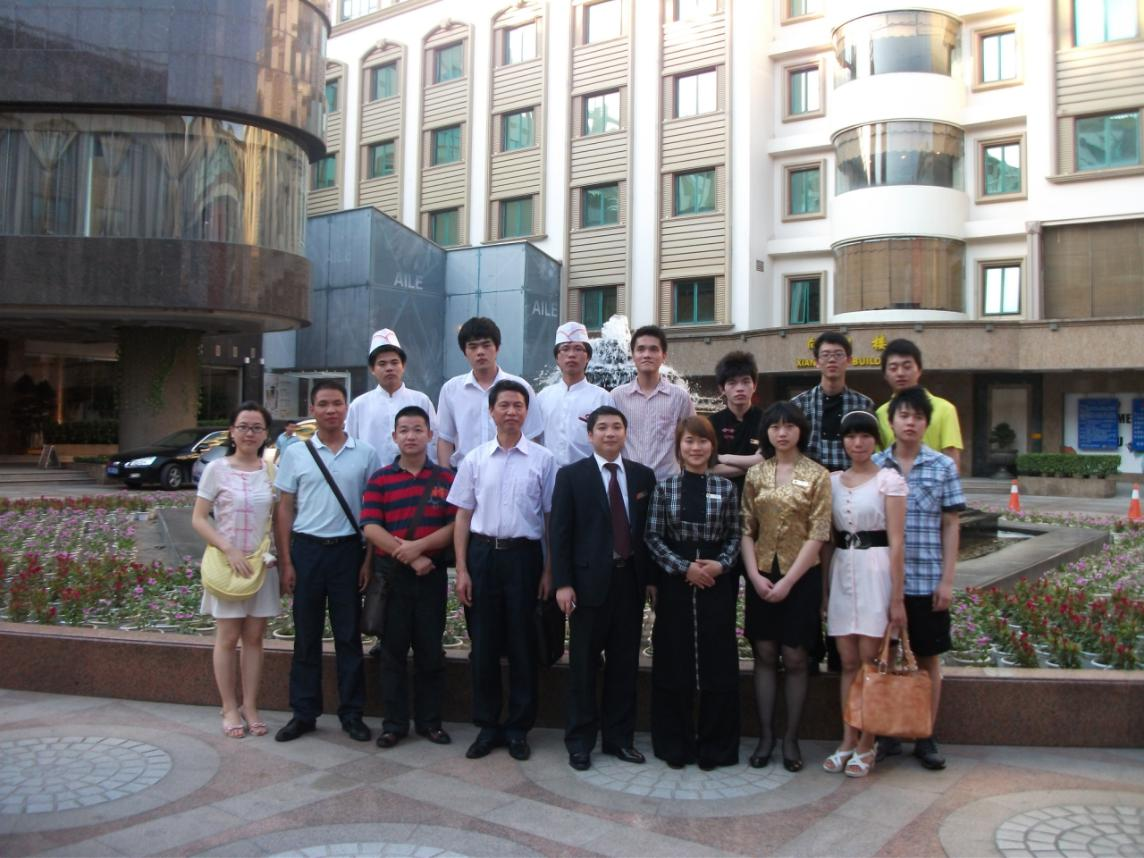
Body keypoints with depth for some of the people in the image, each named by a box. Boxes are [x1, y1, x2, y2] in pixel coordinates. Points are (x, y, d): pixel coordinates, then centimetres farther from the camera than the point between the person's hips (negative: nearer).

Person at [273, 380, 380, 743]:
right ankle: (303, 713, 18)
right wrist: (286, 561, 0)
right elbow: (284, 509, 5)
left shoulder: (365, 454, 2)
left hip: (348, 549, 0)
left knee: (349, 635, 6)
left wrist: (369, 559, -1)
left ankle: (352, 713, 16)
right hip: (307, 549, 1)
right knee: (306, 635, 8)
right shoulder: (295, 453, 4)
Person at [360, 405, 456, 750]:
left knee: (431, 651, 7)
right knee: (393, 651, 6)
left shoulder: (446, 478, 4)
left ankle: (429, 721, 19)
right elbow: (370, 528, -6)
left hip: (433, 574, 0)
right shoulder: (380, 479, 4)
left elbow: (456, 525, -4)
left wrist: (420, 546, -17)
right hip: (392, 574, 0)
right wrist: (409, 558, -14)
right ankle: (394, 723, 16)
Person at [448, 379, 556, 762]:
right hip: (483, 553, 2)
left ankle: (518, 727, 21)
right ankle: (487, 725, 22)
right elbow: (463, 516, 7)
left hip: (524, 554, -1)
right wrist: (462, 569, 0)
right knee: (483, 643, 8)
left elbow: (551, 517, 2)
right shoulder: (474, 459, 5)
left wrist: (548, 570, -1)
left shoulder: (543, 459, 0)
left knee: (522, 644, 6)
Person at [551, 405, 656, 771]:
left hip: (631, 579, 3)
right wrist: (562, 583, -10)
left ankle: (620, 737, 22)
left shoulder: (643, 476, 9)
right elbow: (560, 532, -4)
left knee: (625, 664, 10)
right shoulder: (571, 476, 0)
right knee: (584, 665, 5)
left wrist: (651, 577, 5)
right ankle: (579, 740, 17)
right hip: (590, 580, -3)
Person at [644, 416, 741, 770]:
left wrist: (722, 564, -11)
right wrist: (684, 567, -11)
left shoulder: (726, 487, 3)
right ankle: (675, 744, 20)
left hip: (717, 584, 0)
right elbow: (652, 537, -1)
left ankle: (715, 747, 19)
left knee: (718, 664, 5)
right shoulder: (664, 487, 1)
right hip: (675, 584, 0)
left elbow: (735, 535, 6)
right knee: (674, 664, 6)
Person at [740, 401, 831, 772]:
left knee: (794, 658, 4)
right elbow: (746, 530, 4)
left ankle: (791, 739, 16)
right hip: (761, 576, 3)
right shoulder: (755, 474, 5)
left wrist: (788, 580, -12)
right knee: (764, 655, 7)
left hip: (800, 577, -2)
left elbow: (818, 535, -8)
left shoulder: (817, 475, -4)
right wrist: (755, 575, -8)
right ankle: (765, 736, 16)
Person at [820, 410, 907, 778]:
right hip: (841, 572, 4)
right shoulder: (833, 481, 10)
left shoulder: (889, 480, -3)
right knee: (848, 662, 8)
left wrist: (897, 597, -10)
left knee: (870, 661, 0)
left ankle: (866, 746, 11)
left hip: (875, 571, -4)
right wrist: (823, 588, 9)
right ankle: (847, 742, 15)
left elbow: (896, 542, -7)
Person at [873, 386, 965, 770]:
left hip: (927, 580, 0)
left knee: (928, 659, 9)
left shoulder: (943, 466, 0)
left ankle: (926, 738, 22)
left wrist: (947, 580, -3)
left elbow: (951, 525, 1)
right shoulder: (874, 466, 2)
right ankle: (887, 736, 21)